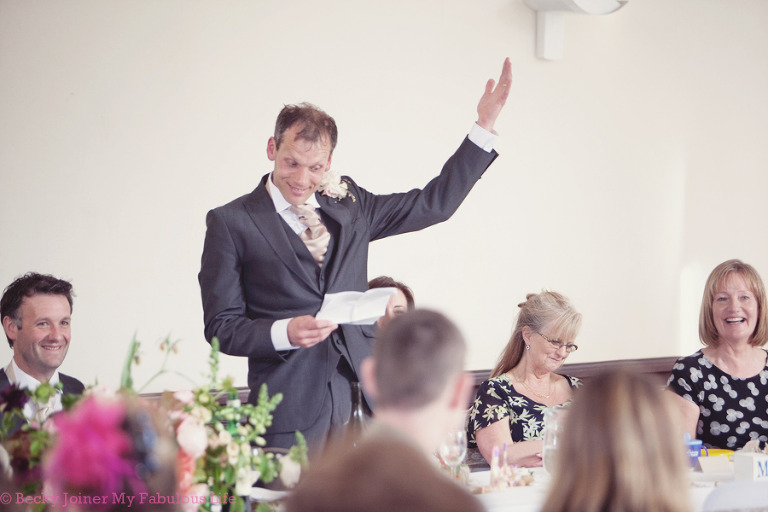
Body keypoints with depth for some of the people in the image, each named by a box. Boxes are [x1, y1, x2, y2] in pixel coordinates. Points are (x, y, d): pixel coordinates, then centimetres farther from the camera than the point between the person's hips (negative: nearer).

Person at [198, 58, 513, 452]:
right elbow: (221, 326, 0)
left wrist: (486, 125, 16)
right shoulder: (231, 223, 3)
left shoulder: (348, 204, 15)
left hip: (361, 398, 4)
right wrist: (284, 332, -17)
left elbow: (434, 203, 20)